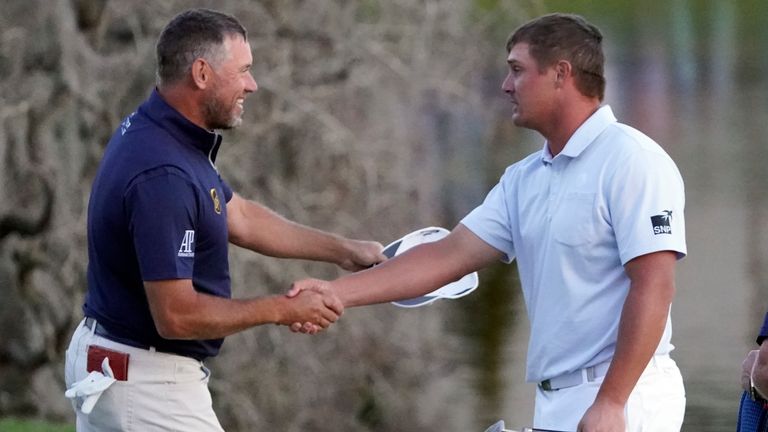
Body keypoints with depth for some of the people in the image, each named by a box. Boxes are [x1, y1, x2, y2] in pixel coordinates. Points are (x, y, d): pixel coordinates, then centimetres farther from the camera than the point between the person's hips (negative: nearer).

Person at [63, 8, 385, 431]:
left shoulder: (149, 130, 5)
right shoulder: (162, 176, -27)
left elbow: (239, 216, 17)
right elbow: (176, 315, -27)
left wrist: (343, 250, 15)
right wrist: (285, 309, -17)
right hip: (150, 382, -10)